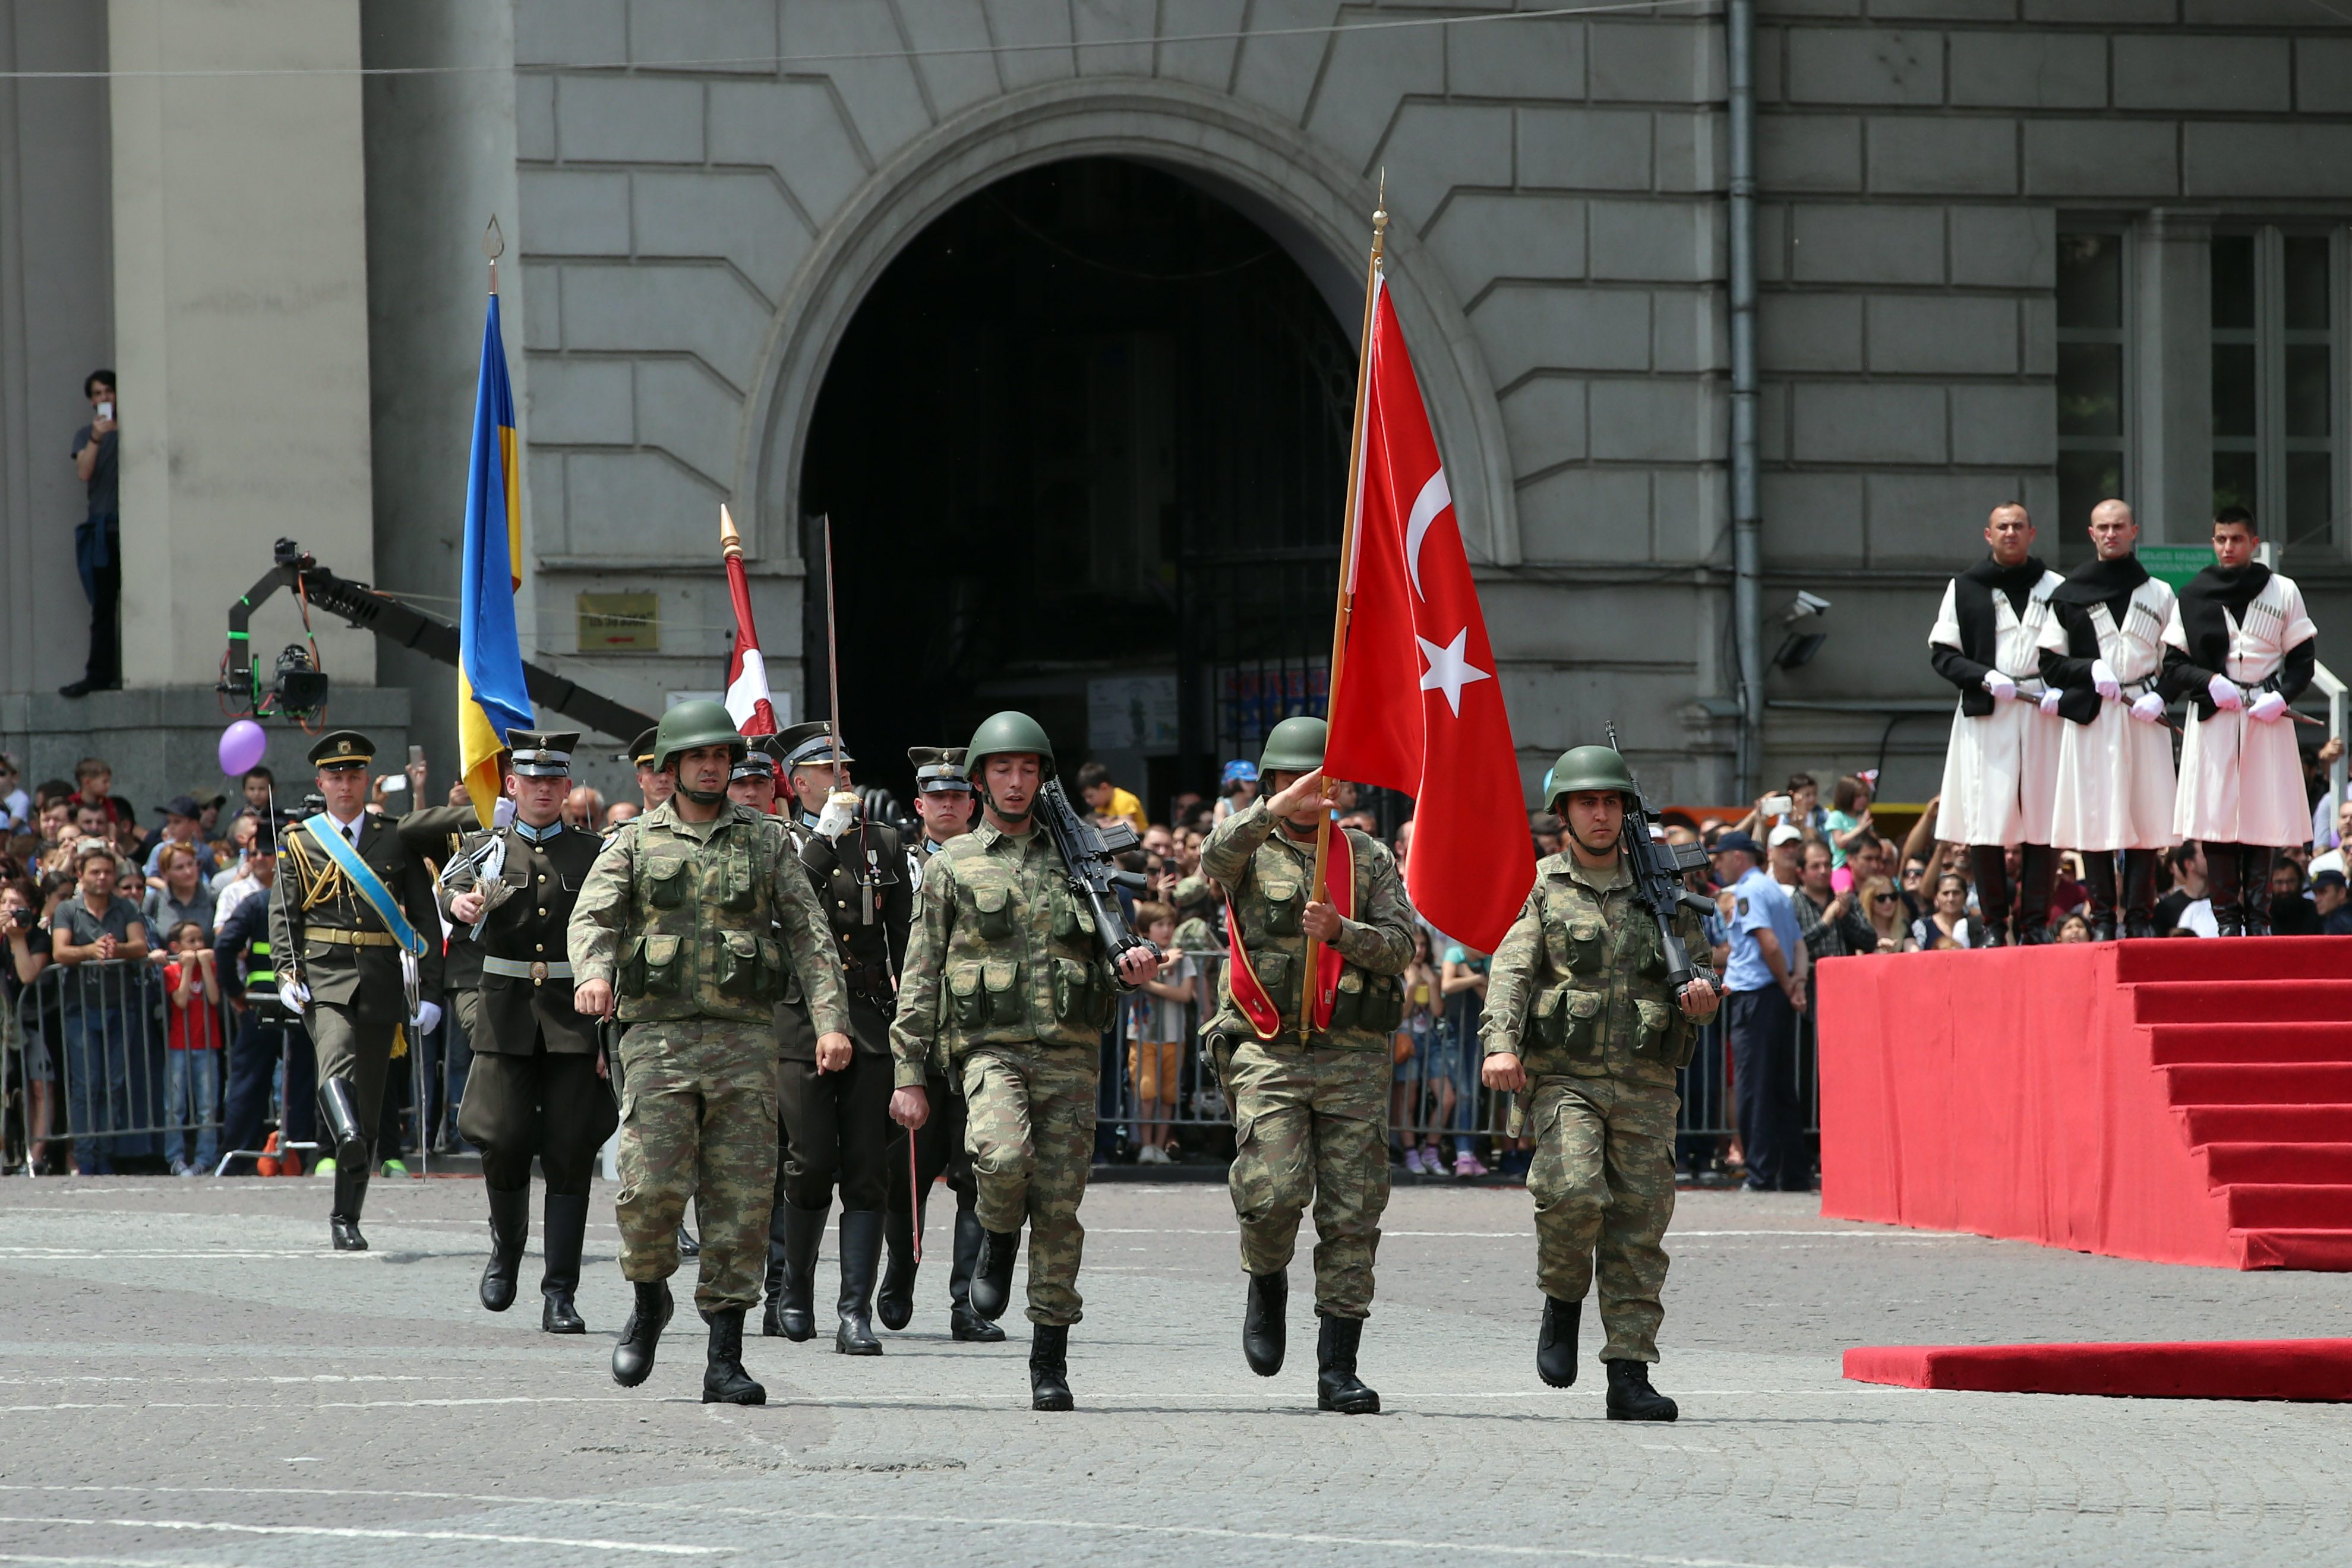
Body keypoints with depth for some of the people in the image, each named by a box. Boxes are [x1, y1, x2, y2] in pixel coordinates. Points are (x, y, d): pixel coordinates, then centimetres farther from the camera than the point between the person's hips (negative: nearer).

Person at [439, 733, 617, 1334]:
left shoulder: (593, 855, 7)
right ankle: (507, 1245, 22)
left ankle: (560, 1295, -1)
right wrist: (461, 903, -34)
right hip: (506, 1019, 0)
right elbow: (455, 887, -9)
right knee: (503, 1142, -8)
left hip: (576, 1020, 0)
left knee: (570, 1155, -4)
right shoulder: (488, 851, 9)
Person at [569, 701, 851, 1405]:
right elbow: (591, 917, -4)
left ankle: (725, 1360, 0)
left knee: (742, 1199, -4)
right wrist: (592, 973, -27)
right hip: (659, 1037, -1)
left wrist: (831, 1018, -7)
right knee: (652, 1186, -14)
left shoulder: (765, 843, 12)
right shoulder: (633, 843, 9)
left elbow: (810, 934, 7)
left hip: (745, 1038, 1)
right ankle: (649, 1302, 15)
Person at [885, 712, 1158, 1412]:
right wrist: (908, 1075, 2)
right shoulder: (952, 866, 9)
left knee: (1059, 1204, -1)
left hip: (1069, 1053, 2)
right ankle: (997, 1243, 3)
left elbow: (1105, 954, 23)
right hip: (991, 1046, -2)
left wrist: (1131, 962, -3)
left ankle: (1050, 1364, 6)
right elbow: (920, 977, 8)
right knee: (1004, 1156, -31)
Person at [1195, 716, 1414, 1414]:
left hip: (1353, 1059, 2)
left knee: (1352, 1213, -2)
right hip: (1268, 1051, -2)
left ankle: (1337, 1370, 2)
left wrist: (1340, 931, -17)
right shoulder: (1251, 850, 6)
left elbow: (1400, 947, 2)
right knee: (1274, 1192, -17)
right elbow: (1219, 854, -19)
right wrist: (1278, 810, -35)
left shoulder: (1369, 857, 11)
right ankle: (1267, 1287, 16)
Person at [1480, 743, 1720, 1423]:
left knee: (1640, 1226, -1)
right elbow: (1510, 971, -4)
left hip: (1645, 1085, 3)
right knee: (1574, 1191, -25)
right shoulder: (1541, 888, 7)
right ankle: (1562, 1303, 3)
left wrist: (1702, 992, -7)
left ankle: (1630, 1378, 1)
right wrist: (1500, 1044, -21)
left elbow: (1700, 970, 19)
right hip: (1563, 1077, -3)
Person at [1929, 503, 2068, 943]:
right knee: (1986, 821, -6)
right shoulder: (1964, 589, 10)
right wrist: (1985, 678, -10)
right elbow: (1942, 654, 6)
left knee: (2042, 822, -3)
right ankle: (1994, 924, 0)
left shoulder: (2055, 588, 13)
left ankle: (2036, 923, 2)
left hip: (2043, 713, 1)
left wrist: (2062, 691, -8)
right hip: (1985, 713, -1)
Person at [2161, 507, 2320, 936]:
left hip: (2268, 719, 0)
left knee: (2264, 819, -4)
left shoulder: (2283, 592, 8)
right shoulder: (2192, 598, 8)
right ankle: (2227, 917, -4)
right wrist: (2209, 682, -11)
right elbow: (2173, 665, 7)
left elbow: (2303, 658, 8)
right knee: (2216, 820, -7)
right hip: (2212, 718, 0)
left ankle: (2257, 916, 0)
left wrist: (2281, 697, -9)